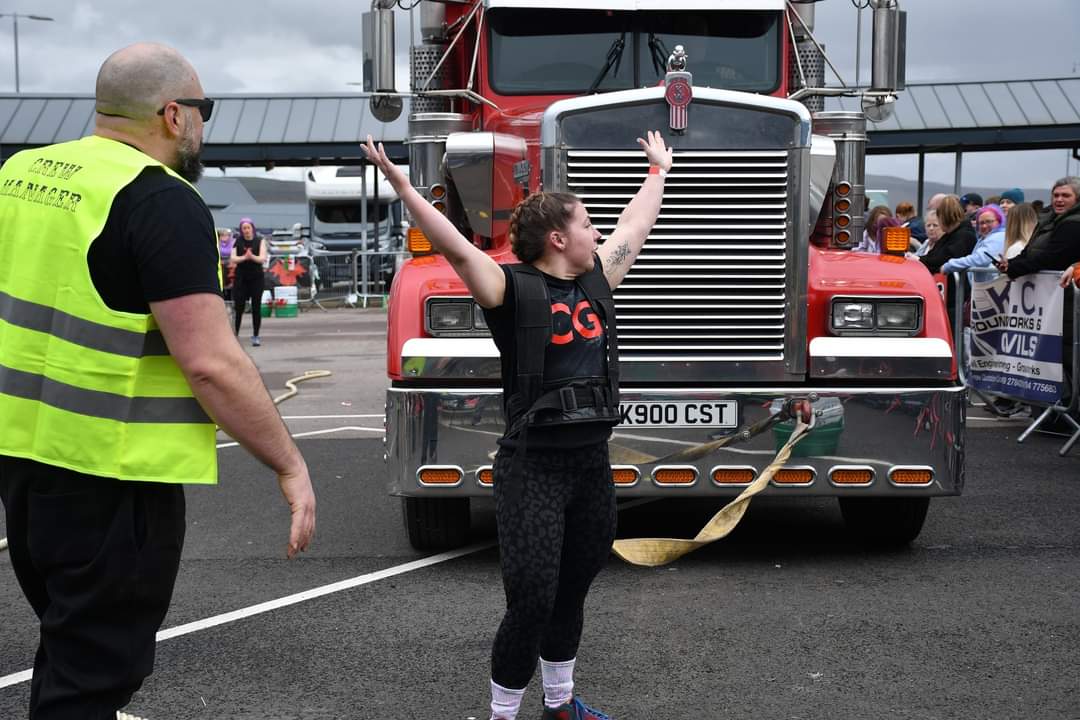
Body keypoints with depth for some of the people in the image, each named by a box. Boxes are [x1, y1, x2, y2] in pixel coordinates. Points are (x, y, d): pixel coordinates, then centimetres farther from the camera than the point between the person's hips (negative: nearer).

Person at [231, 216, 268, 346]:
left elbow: (263, 258, -8)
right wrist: (244, 257, -24)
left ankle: (255, 336, 5)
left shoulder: (260, 241, 3)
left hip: (256, 277, 0)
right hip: (241, 277, 0)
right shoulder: (237, 241, 4)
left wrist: (252, 256, -27)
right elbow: (233, 259, -5)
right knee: (238, 307, -2)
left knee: (256, 307, 0)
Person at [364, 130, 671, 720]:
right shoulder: (513, 288, -9)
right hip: (532, 469, -6)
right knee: (531, 603, -7)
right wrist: (401, 185, -32)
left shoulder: (596, 278, 10)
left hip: (592, 464, 7)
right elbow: (458, 249, -23)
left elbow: (636, 227, 25)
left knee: (571, 595, 19)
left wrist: (658, 170, 38)